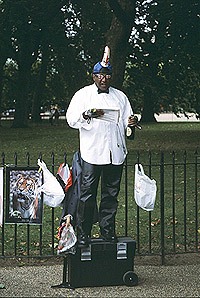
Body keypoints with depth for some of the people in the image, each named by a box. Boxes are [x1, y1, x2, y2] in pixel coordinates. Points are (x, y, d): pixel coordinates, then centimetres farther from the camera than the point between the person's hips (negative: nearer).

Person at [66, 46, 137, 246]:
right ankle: (83, 233, 3)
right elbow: (71, 120, -3)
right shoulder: (83, 95, 5)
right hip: (92, 153, -3)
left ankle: (108, 230, 18)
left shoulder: (120, 96, 15)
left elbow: (127, 120, 17)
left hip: (115, 152, 3)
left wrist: (131, 123, -7)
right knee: (87, 194, -4)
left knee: (111, 193, 8)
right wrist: (88, 115, -20)